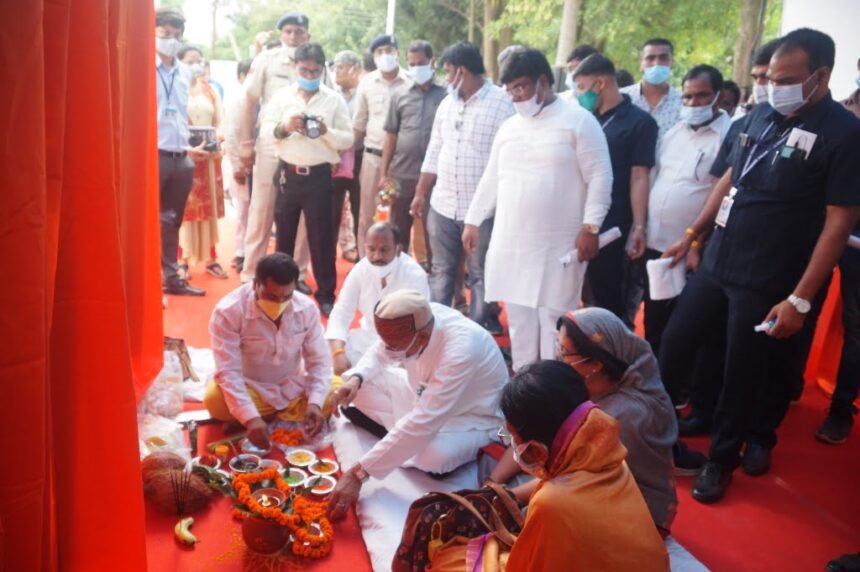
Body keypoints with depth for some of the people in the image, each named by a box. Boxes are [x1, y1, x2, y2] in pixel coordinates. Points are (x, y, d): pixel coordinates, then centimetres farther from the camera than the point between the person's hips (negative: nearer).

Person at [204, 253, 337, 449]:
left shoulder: (307, 308, -13)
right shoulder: (228, 311, -23)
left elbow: (319, 361, -10)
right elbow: (228, 371, -28)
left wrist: (315, 403, -28)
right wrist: (250, 418, -41)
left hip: (293, 388, 3)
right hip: (249, 388, -3)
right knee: (215, 400, -34)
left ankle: (269, 417, -11)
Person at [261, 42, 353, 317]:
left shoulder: (335, 100, 3)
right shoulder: (282, 96, 6)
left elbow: (348, 140, -1)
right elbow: (265, 128, 3)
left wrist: (326, 132, -18)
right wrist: (284, 127, -16)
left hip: (319, 176, -1)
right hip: (288, 173, 2)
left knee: (322, 236, 3)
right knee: (284, 232, 11)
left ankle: (326, 294, 13)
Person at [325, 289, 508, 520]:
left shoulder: (460, 351, -40)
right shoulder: (416, 320, -21)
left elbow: (422, 423, -43)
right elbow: (379, 353, 1)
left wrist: (358, 473, -43)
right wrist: (355, 379, -22)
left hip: (470, 417, -6)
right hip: (424, 397, 6)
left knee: (433, 456, -37)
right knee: (359, 384, -8)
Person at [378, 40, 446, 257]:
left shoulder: (446, 97, 1)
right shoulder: (400, 97, 9)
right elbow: (391, 138, 10)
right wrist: (383, 174, 5)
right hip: (402, 175, 2)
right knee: (398, 235, 10)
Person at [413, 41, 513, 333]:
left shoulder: (502, 103, -11)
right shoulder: (447, 102, 10)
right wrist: (420, 193, 16)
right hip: (442, 205, 6)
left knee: (481, 275, 8)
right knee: (441, 271, 15)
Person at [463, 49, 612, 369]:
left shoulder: (578, 121, -4)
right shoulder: (509, 128, 14)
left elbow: (599, 177, -8)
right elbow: (491, 180, 19)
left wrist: (590, 226, -14)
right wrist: (473, 221, 17)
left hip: (558, 246, -6)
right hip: (510, 244, 6)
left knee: (553, 322, -1)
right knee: (519, 321, 12)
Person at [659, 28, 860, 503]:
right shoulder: (759, 116, 4)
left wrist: (800, 298, -17)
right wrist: (692, 234, 15)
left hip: (767, 282, -5)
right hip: (716, 263, 6)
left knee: (743, 375, 8)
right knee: (673, 343, 11)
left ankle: (721, 459, 30)